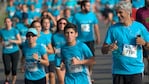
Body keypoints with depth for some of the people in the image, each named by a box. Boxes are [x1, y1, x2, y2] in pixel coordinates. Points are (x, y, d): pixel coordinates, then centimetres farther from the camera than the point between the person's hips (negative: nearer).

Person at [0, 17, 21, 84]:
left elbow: (19, 41, -4)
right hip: (6, 52, 0)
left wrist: (13, 41, -22)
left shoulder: (14, 30, -3)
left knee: (14, 68, 0)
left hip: (15, 52, 0)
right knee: (7, 69, -9)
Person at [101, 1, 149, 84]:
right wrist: (108, 48, -24)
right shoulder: (113, 29, -1)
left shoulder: (139, 27, 0)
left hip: (136, 70, 0)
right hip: (118, 70, 0)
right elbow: (103, 50, -2)